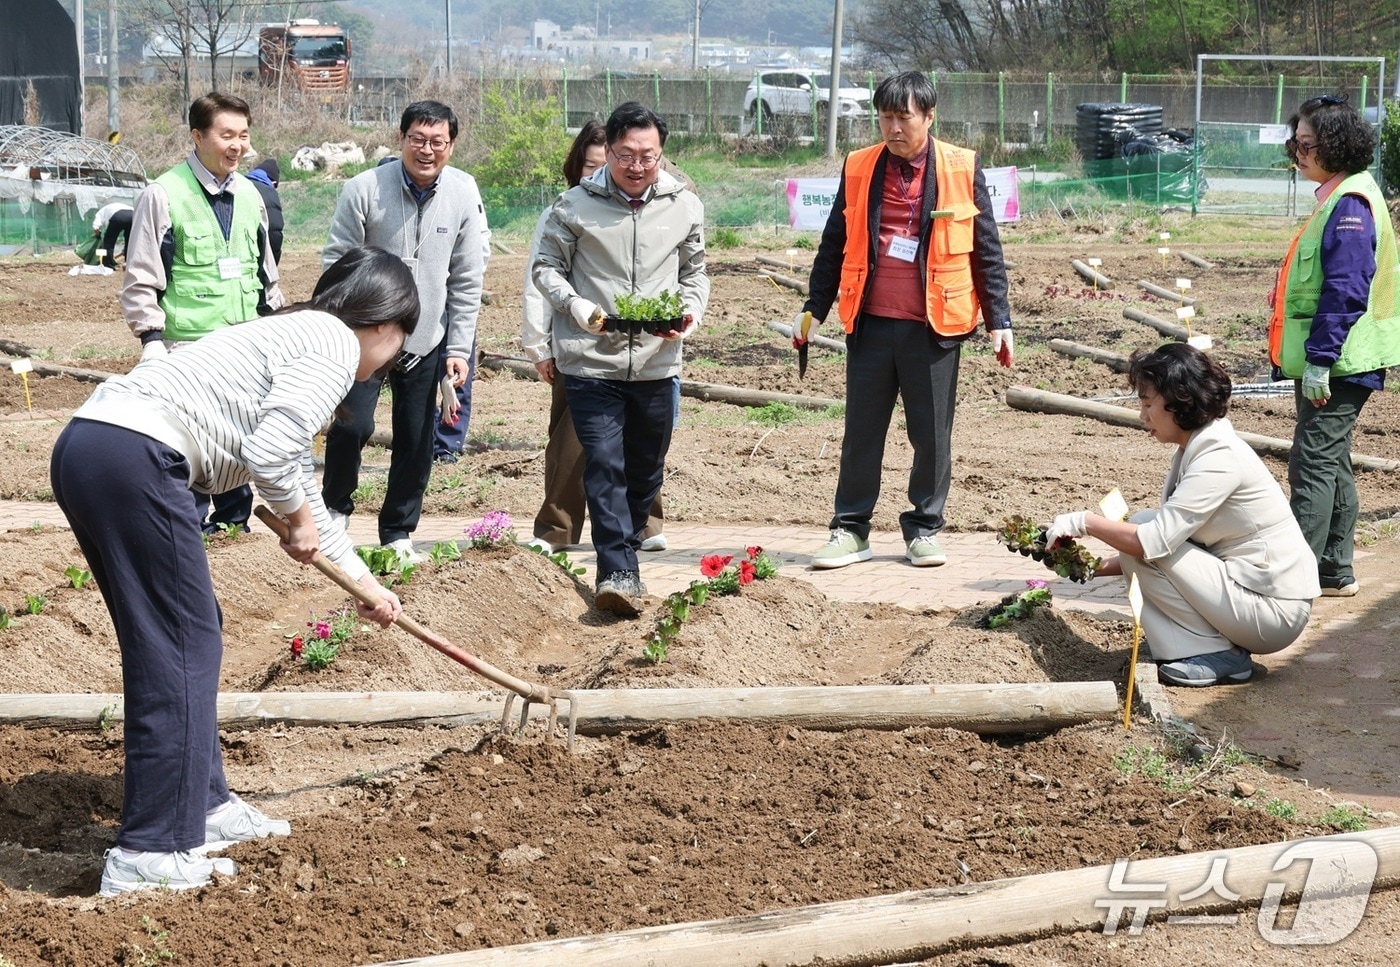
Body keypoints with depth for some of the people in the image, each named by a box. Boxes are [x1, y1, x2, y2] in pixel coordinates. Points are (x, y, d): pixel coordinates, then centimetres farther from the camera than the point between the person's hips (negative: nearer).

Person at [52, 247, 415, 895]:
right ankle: (150, 854, 1)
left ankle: (203, 805, 29)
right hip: (135, 458, -10)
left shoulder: (299, 337, 28)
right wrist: (300, 522, 7)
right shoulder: (335, 346, -2)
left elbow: (299, 488, 36)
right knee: (180, 647, -3)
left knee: (190, 636, 19)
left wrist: (365, 583, 43)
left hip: (86, 448, 10)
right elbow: (268, 456, -15)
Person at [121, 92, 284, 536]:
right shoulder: (164, 195, -7)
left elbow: (266, 270, 22)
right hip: (188, 346, -5)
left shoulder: (249, 194, 11)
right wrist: (151, 338, -12)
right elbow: (140, 278, -6)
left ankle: (233, 518, 22)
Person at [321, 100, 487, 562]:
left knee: (417, 442, 7)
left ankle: (398, 531, 24)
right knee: (352, 424, -15)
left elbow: (466, 280, 3)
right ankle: (334, 508, 12)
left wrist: (460, 348, 1)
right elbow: (336, 263, -7)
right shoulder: (364, 189, -13)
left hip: (427, 340, 3)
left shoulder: (464, 194, -3)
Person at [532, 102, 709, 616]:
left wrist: (690, 312, -4)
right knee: (604, 466, -12)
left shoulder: (685, 206, 7)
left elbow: (694, 272, 17)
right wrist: (580, 309, -13)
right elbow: (546, 266, 4)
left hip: (657, 363, 3)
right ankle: (619, 572, -14)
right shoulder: (576, 204, -2)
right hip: (590, 362, -3)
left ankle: (622, 549, 32)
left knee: (647, 469, 13)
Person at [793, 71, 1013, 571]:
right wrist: (813, 308, 10)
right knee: (862, 431, 7)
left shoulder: (961, 169, 0)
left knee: (932, 433, 5)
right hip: (870, 323, 2)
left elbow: (986, 250, 3)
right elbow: (834, 245, 12)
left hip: (934, 325, -2)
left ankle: (924, 529, 18)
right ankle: (851, 529, 15)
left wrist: (998, 320, 1)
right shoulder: (859, 168, 6)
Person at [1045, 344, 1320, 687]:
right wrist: (1103, 566, 3)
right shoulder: (1196, 448, 8)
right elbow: (1168, 534, 11)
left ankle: (1218, 656, -6)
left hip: (1274, 609, -9)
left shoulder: (1219, 458, -20)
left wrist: (1084, 522, -14)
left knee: (1143, 540, -14)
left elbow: (1155, 541, -26)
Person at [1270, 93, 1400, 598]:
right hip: (1329, 362, 11)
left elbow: (1345, 291, -23)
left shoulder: (1350, 204, -16)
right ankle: (1335, 572, 22)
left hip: (1339, 364, -11)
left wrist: (1319, 358, -24)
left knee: (1313, 464, -9)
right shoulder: (1337, 197, 16)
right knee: (1332, 463, 15)